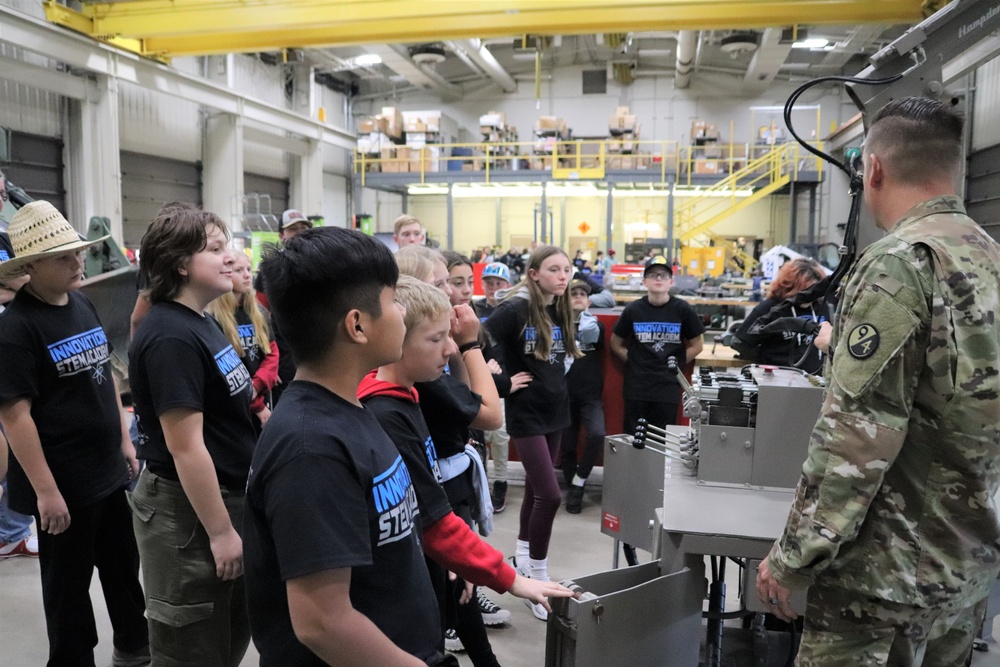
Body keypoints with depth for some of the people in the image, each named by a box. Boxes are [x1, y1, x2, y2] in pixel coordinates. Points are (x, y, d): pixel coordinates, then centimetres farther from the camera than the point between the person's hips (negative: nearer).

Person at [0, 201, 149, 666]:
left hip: (108, 470, 8)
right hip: (63, 483, -7)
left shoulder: (83, 305, 5)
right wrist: (45, 490, -20)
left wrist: (124, 440, 14)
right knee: (69, 583, 11)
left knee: (124, 565, 21)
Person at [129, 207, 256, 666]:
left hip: (227, 498, 9)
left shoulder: (200, 322, 8)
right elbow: (185, 446, -24)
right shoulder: (170, 337, -22)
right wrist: (220, 530, -21)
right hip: (189, 511, -9)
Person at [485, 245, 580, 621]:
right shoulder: (515, 309, -17)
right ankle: (538, 578, 6)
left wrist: (554, 382, 8)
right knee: (550, 495, -9)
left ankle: (523, 556, 35)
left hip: (555, 410, 7)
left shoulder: (561, 311, 5)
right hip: (526, 413, -7)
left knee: (536, 488, 17)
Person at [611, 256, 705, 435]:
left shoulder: (682, 309, -5)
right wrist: (634, 361, -1)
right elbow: (616, 344, 9)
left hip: (668, 388, -1)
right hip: (636, 387, 1)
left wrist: (676, 364, -1)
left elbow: (697, 345, 6)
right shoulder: (633, 310, -3)